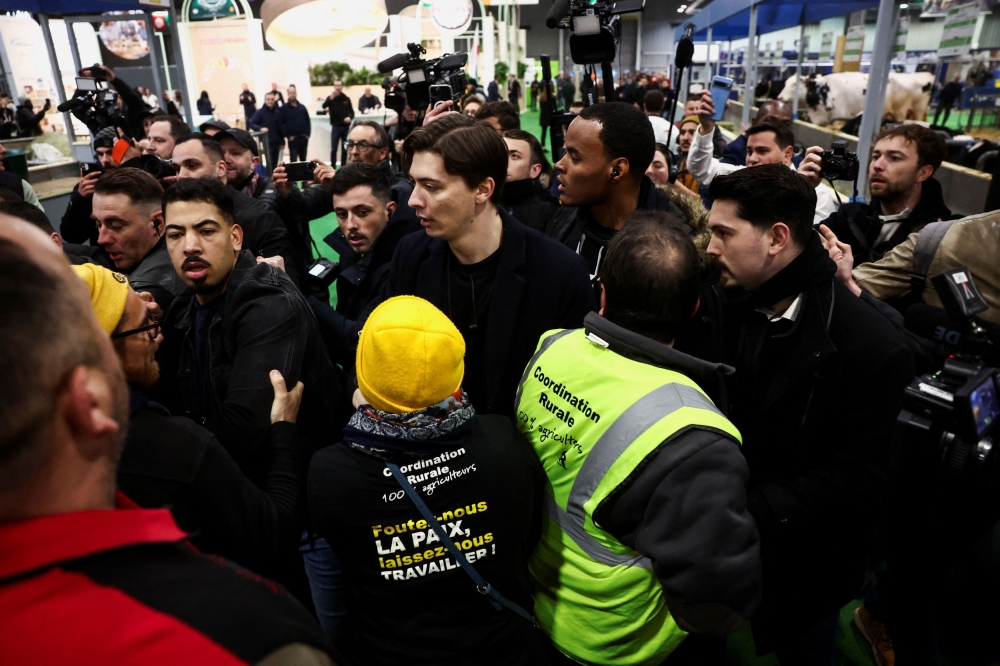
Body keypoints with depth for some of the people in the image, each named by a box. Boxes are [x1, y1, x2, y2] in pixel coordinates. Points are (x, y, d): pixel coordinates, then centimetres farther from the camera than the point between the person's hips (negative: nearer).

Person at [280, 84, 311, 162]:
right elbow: (280, 124, -6)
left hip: (304, 138, 5)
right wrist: (288, 136, -11)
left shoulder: (302, 107, 12)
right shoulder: (283, 108, -2)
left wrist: (308, 134, 2)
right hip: (293, 139, -5)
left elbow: (308, 121, 14)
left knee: (303, 160, 15)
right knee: (293, 161, -8)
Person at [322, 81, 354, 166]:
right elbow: (324, 106, -16)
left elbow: (352, 112, 10)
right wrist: (331, 98, -33)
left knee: (345, 149, 7)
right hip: (336, 126, -2)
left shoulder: (346, 99, 8)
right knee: (333, 149, -4)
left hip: (345, 127, 2)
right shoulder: (330, 97, 2)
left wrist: (350, 117, -12)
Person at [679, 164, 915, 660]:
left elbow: (856, 478, -20)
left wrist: (747, 510, -27)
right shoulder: (716, 304, -9)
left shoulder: (871, 348, -22)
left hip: (802, 566, -3)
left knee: (802, 649, 25)